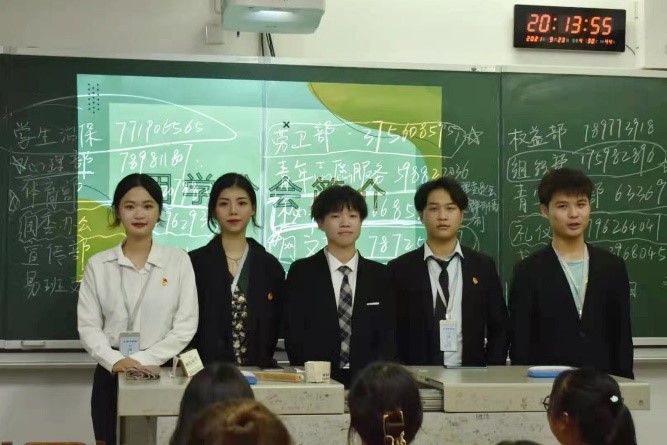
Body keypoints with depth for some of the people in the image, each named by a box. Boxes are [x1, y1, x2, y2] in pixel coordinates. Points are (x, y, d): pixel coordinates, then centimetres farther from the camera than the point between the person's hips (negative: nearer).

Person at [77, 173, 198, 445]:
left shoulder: (178, 261, 0)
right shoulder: (98, 265, 4)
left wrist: (143, 360, -12)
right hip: (110, 376, 1)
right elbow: (88, 326, 1)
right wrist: (114, 360, -15)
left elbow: (186, 326, -4)